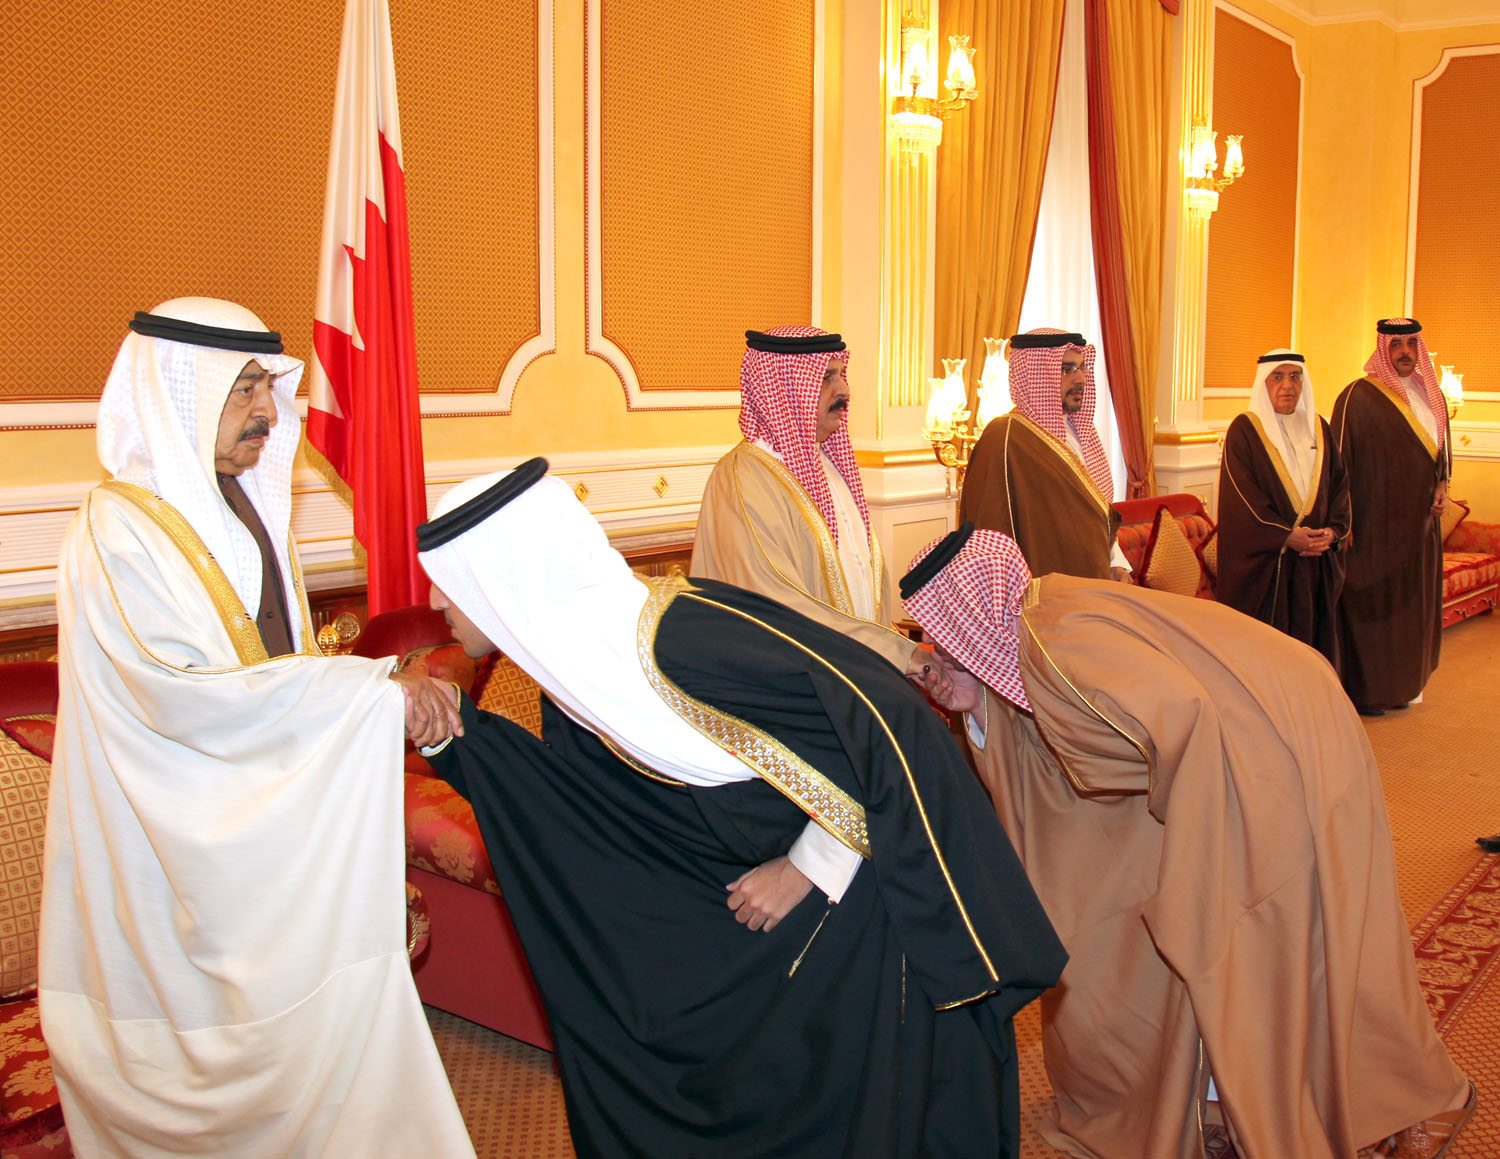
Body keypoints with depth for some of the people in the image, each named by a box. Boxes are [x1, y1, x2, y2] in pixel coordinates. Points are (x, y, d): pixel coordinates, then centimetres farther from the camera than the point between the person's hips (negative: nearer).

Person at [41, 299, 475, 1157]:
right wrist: (373, 689, -24)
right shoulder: (121, 527, -16)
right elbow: (183, 694, -25)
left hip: (272, 813, 7)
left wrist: (399, 699, -2)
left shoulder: (244, 505, 9)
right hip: (190, 847, -7)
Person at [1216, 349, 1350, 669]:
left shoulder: (1318, 428, 13)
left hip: (1317, 560, 5)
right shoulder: (1245, 429, -3)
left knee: (1313, 637, 7)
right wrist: (1286, 536, -17)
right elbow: (1240, 493, -12)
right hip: (1264, 560, -5)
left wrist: (1333, 529, -6)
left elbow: (1340, 482, 11)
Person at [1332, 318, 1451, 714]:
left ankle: (1403, 684, 25)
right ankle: (1364, 691, 9)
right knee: (1371, 604, -2)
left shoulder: (1432, 396, 12)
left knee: (1413, 603, 12)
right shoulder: (1360, 396, -9)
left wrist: (1443, 483, 5)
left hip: (1420, 522, 7)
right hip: (1376, 521, -7)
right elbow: (1340, 458, -12)